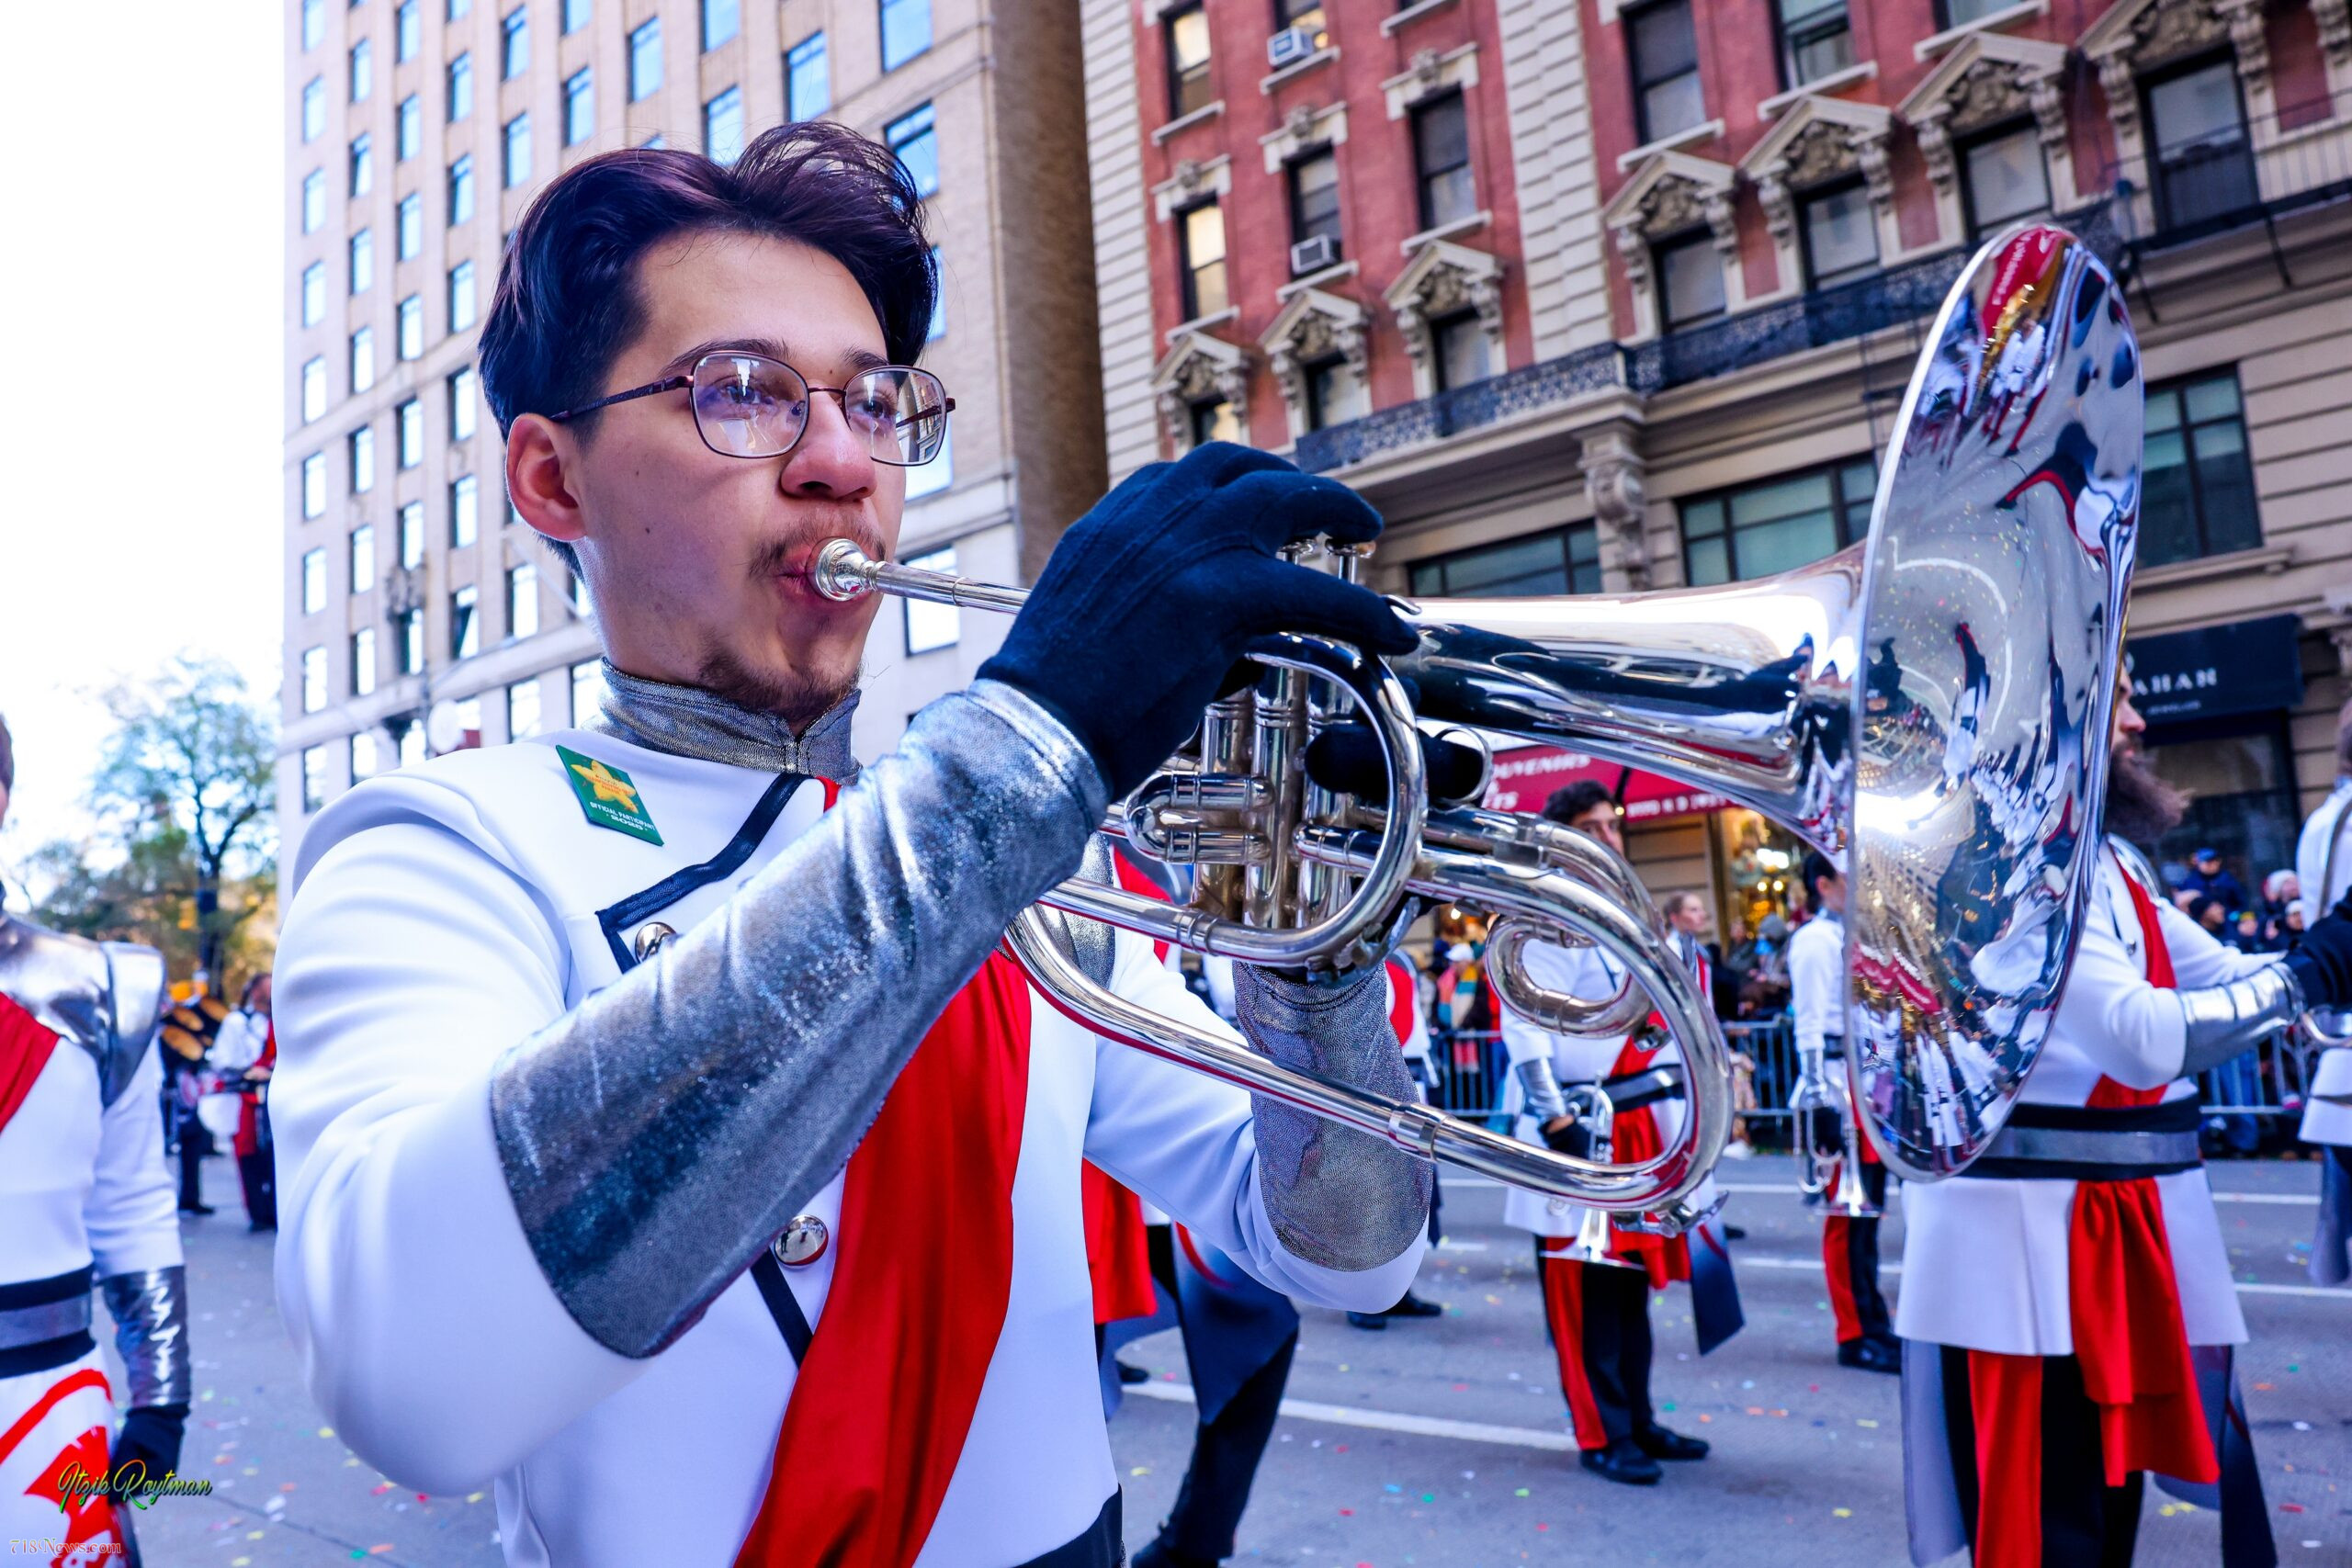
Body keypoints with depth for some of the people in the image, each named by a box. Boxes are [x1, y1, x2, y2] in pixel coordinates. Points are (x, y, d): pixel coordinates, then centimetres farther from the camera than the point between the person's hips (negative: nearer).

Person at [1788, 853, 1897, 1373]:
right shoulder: (1816, 941, -10)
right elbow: (1810, 1028, -16)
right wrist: (1820, 1100, -21)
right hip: (1841, 1089, -9)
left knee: (1867, 1209, 14)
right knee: (1849, 1216, -2)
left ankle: (1871, 1324, 23)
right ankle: (1858, 1336, 5)